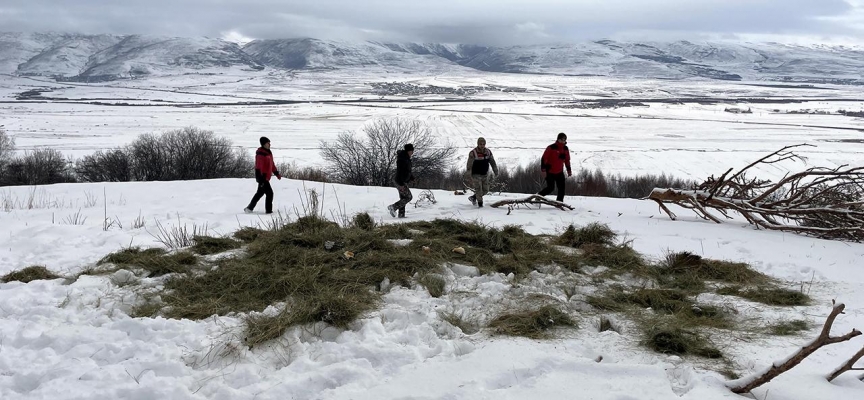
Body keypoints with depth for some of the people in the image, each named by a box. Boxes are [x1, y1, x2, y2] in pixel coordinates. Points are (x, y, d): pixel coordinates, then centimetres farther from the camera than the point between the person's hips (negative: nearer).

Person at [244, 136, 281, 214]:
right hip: (263, 178, -10)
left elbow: (272, 164, 24)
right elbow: (258, 167, -22)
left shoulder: (269, 152, 12)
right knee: (269, 193, -9)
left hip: (266, 177, 10)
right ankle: (268, 210, -2)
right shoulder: (260, 154, -17)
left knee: (260, 193, 19)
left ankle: (249, 208, 30)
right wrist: (260, 179, -26)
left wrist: (276, 173, 25)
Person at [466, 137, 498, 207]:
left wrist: (496, 171, 4)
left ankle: (473, 197, 29)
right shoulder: (473, 153, -18)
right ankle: (480, 203, 5)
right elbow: (469, 165, -16)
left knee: (485, 190, 9)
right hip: (476, 174, -5)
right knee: (478, 189, -9)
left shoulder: (488, 152, -2)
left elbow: (492, 162, 7)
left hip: (485, 174, 5)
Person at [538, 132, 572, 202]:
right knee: (550, 188, -8)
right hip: (550, 172, -6)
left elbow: (567, 160, 16)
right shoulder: (551, 148, -13)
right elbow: (544, 158, -14)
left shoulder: (565, 149, 6)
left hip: (559, 172, 6)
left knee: (562, 187, -1)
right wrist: (543, 167, -21)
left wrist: (569, 170, 14)